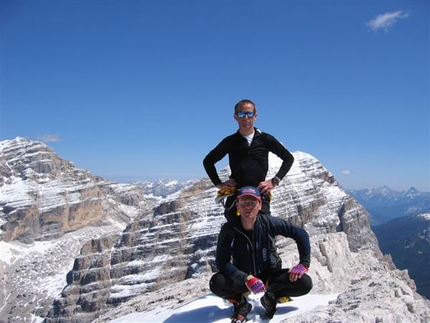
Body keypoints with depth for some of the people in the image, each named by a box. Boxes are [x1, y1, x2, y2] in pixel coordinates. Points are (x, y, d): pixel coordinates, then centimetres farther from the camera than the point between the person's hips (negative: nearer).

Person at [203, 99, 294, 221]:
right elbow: (208, 161, 18)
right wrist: (218, 184, 6)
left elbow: (289, 158, 12)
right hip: (235, 198, 1)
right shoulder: (230, 142, 6)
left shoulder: (265, 139, 4)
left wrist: (275, 181, 2)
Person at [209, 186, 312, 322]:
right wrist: (246, 279, -31)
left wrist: (304, 263, -16)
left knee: (305, 283, -22)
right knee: (216, 283, -32)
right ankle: (241, 304, 2)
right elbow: (222, 262, -20)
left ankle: (270, 297, 7)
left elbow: (301, 234, -9)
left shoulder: (268, 222, -18)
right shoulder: (228, 229, -19)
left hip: (268, 275, 1)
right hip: (241, 279, -1)